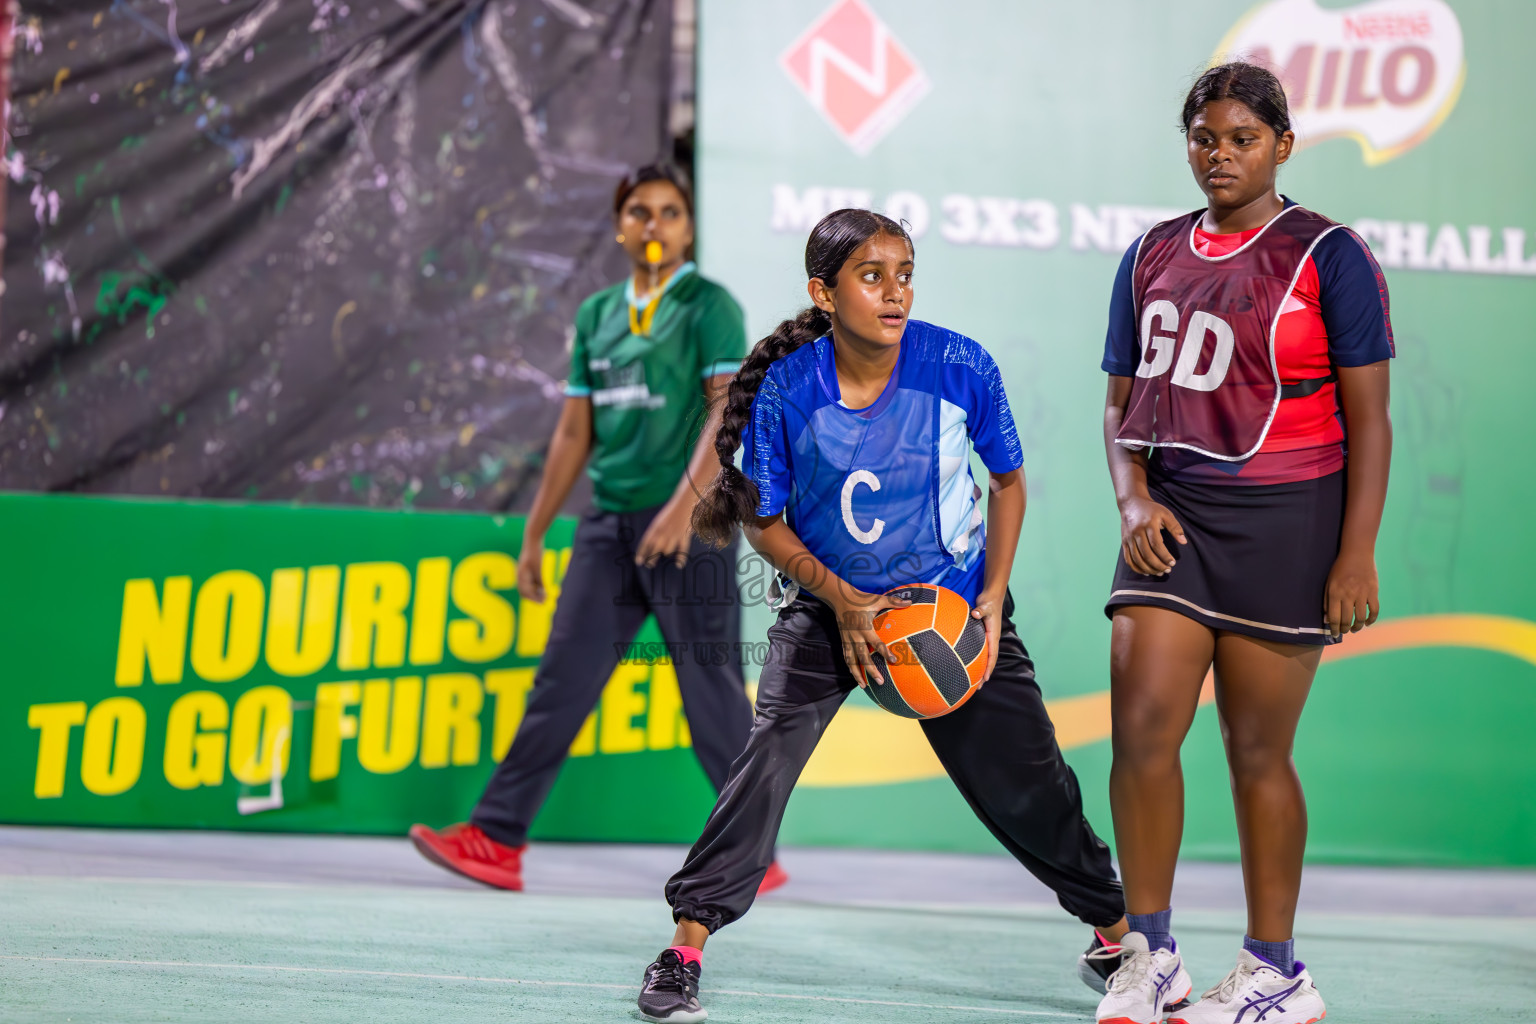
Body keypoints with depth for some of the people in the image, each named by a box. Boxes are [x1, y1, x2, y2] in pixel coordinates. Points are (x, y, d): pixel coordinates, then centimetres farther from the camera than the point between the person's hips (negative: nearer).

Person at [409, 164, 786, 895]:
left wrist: (684, 505, -26)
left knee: (712, 694, 0)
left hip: (689, 529, -5)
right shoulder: (597, 313, 15)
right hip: (608, 525, 5)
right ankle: (496, 840, 2)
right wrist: (534, 534, 15)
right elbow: (574, 432, 18)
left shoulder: (710, 306, -2)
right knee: (561, 682, 1)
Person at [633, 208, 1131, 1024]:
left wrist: (992, 598, -8)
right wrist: (840, 600, -18)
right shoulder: (787, 389, -19)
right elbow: (763, 520, -6)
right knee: (772, 749, -20)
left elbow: (1008, 480, 0)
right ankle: (686, 946, -13)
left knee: (1023, 779, 5)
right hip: (829, 603, -1)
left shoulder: (962, 368, -17)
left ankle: (1116, 928, 28)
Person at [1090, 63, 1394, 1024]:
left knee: (1258, 750, 1)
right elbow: (1122, 402, 17)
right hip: (1171, 517, 4)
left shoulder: (1329, 256, -2)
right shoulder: (1151, 257, 12)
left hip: (1283, 518, -4)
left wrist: (1357, 554, -10)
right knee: (1141, 726, -8)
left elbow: (1368, 417, -3)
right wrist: (1134, 499, -1)